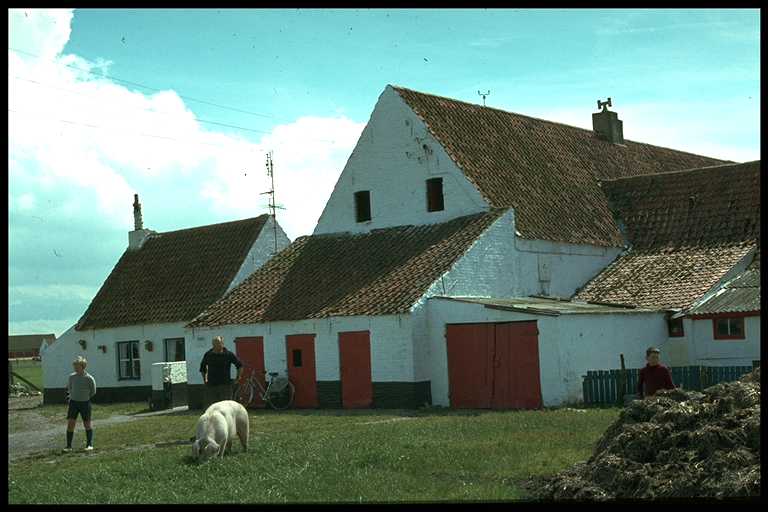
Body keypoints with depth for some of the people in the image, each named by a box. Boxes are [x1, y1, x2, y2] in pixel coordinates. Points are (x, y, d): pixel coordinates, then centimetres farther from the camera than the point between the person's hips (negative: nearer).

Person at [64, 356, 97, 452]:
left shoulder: (89, 378, -10)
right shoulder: (72, 377, 0)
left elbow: (93, 392, 1)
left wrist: (85, 398, 2)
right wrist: (72, 395, 9)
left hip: (85, 403, -2)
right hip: (73, 402, 2)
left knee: (87, 425, 6)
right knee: (70, 424, -4)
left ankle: (89, 444, 18)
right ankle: (69, 446, 1)